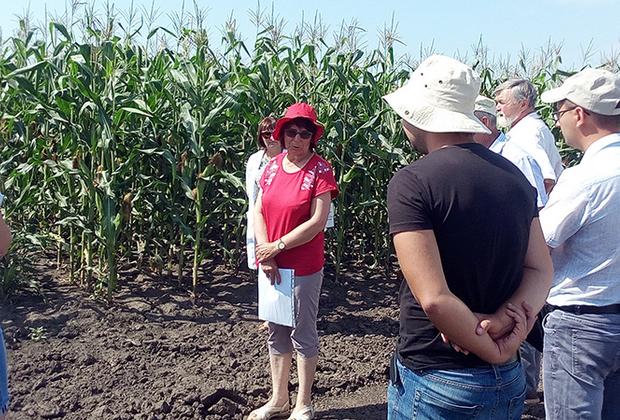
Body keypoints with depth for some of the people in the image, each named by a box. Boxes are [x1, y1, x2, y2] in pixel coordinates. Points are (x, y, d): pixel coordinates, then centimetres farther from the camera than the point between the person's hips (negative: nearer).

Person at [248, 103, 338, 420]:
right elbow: (258, 211, 2)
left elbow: (317, 222, -18)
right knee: (276, 332, 17)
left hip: (304, 268, -6)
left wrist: (277, 246, -16)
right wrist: (266, 254, -10)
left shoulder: (320, 170, -13)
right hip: (271, 266, 6)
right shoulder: (272, 166, 3)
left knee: (303, 334, 9)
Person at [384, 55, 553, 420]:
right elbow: (541, 272, 1)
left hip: (434, 385, -6)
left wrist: (495, 351, -11)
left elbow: (435, 299, -24)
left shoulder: (411, 183, -19)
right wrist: (506, 318, -14)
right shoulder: (517, 177, 3)